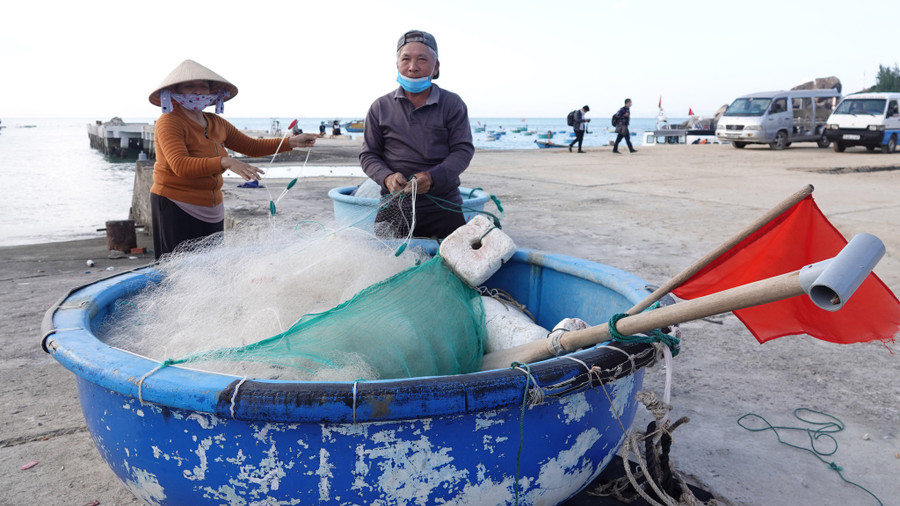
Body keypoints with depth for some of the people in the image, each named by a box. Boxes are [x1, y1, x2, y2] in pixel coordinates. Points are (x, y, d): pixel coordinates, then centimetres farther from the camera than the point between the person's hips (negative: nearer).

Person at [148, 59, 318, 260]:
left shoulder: (217, 124, 11)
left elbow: (251, 146, 17)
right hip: (175, 208, -7)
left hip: (212, 211, 7)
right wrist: (225, 162, -40)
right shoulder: (169, 123, -11)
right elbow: (180, 165, -27)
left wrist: (291, 142, 7)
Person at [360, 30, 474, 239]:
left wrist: (432, 177, -19)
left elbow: (463, 150, -2)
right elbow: (368, 155, 10)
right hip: (394, 208, 1)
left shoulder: (453, 104, 5)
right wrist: (387, 177, -13)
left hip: (443, 207, -1)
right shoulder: (381, 107, 9)